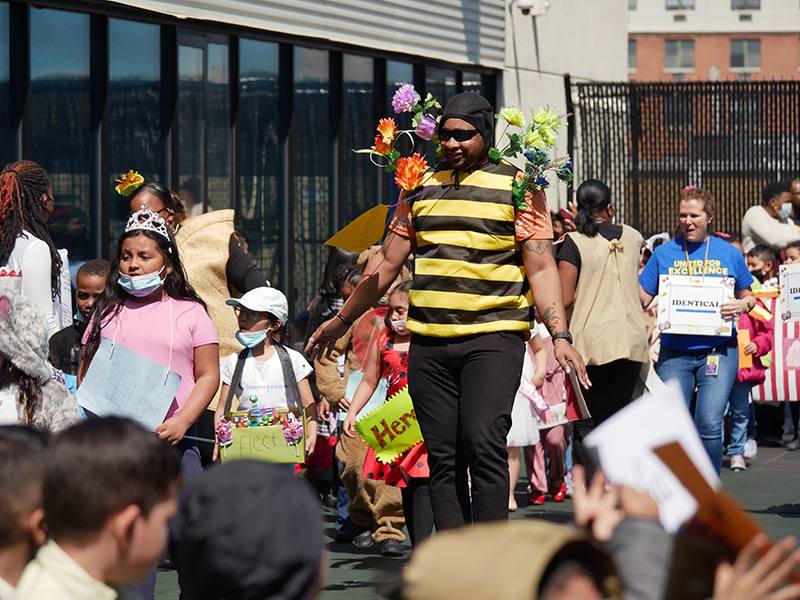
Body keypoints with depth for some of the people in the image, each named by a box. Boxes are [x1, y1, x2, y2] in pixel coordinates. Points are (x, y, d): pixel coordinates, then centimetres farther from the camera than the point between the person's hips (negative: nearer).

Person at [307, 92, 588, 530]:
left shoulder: (518, 187, 4)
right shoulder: (421, 186, 15)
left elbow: (541, 267, -1)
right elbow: (386, 263, 23)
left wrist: (560, 334, -12)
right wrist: (342, 321, 25)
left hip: (493, 338, -4)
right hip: (429, 343, 4)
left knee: (484, 443, -17)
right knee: (442, 456, 1)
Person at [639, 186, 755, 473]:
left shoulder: (729, 254, 7)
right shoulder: (664, 253, 7)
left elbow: (747, 296, 16)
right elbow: (643, 298, 8)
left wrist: (742, 305, -6)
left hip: (718, 350, -1)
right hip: (674, 352, 1)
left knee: (709, 424, -10)